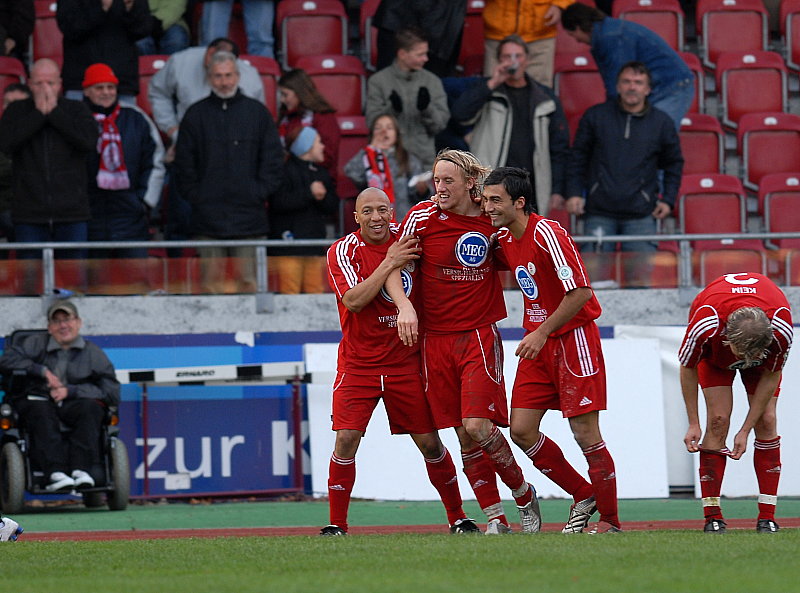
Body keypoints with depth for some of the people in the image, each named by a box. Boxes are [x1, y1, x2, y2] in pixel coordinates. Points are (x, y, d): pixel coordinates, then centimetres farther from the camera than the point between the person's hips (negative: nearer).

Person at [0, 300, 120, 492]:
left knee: (92, 408, -32)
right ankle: (55, 473, -51)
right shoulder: (36, 344, 13)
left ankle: (81, 469, -42)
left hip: (72, 404, 1)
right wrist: (43, 371, -8)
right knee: (41, 411, -36)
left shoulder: (93, 353, 9)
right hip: (36, 400, 0)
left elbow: (111, 393, -1)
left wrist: (70, 391, -10)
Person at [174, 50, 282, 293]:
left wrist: (260, 193, -1)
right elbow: (184, 164, 10)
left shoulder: (257, 112, 9)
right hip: (208, 216, 0)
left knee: (249, 280, -4)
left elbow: (272, 159, 9)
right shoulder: (196, 115, 9)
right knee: (212, 280, -2)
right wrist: (195, 196, 0)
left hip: (250, 215, 0)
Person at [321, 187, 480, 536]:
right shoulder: (343, 252, -9)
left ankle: (457, 518, 18)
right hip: (358, 362, -2)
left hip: (406, 361, 2)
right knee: (346, 439, -13)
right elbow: (353, 301, -23)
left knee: (429, 442, 5)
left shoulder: (408, 239, 0)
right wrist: (389, 262, -24)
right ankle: (336, 525, -3)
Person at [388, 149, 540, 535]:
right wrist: (404, 305, -23)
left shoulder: (491, 220, 0)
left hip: (479, 336, -1)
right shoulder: (423, 217, -3)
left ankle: (523, 494, 9)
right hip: (436, 340, 1)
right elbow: (393, 266, -5)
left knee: (477, 426, -14)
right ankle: (495, 517, 8)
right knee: (464, 436, 0)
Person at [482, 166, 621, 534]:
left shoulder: (546, 234, -18)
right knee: (521, 430, 1)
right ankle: (584, 497, 18)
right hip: (537, 342, 8)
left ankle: (610, 520, 3)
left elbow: (580, 292, -21)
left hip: (573, 338, -8)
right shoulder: (503, 239, 5)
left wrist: (543, 332, -19)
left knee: (585, 432, -8)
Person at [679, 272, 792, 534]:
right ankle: (712, 517, -12)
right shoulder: (705, 326, -43)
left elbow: (772, 376, -21)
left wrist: (746, 430, -18)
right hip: (715, 355, -1)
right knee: (718, 421, -15)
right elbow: (687, 368, -21)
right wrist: (693, 424, -17)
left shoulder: (782, 331, -40)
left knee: (766, 421, -11)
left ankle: (767, 517, -8)